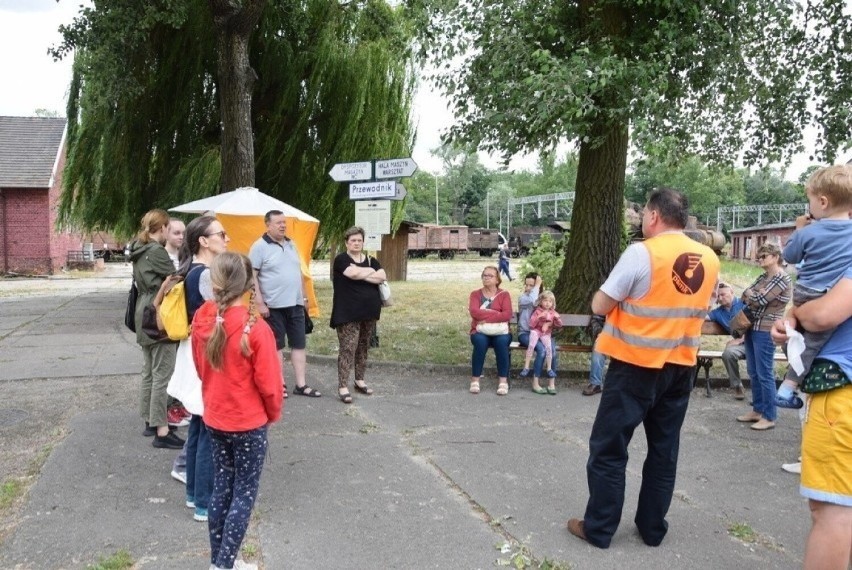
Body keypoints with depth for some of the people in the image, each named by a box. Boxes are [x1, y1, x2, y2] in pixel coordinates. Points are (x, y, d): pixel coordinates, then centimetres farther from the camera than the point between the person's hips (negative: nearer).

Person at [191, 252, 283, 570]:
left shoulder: (201, 320, -7)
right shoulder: (256, 328, -23)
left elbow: (200, 367, 7)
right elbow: (269, 382, -17)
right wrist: (274, 413, 2)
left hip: (214, 419, 5)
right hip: (249, 423, -5)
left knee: (221, 488, 18)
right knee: (244, 494, 9)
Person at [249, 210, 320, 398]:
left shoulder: (291, 245, 12)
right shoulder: (260, 246, -9)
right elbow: (252, 276, -13)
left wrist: (304, 296, 16)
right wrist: (260, 303, -17)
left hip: (295, 304, 6)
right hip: (274, 305, -6)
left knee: (299, 344, 7)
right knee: (276, 346, 5)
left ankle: (301, 385, 12)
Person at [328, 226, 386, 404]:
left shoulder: (371, 260, 12)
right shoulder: (341, 259, -4)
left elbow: (382, 277, -4)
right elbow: (353, 273, -23)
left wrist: (362, 274, -13)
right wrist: (371, 271, -7)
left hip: (369, 312, 6)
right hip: (348, 314, -6)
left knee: (363, 347, 14)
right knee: (348, 349, -8)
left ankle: (359, 380, 26)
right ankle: (342, 386, -5)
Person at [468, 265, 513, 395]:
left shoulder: (504, 294, 4)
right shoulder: (475, 294, 6)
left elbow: (507, 315, -12)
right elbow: (474, 312, -13)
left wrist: (485, 318, -17)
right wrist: (497, 313, -14)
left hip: (500, 332, 0)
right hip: (480, 332, 0)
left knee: (501, 341, -33)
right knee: (480, 341, -34)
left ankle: (503, 381, -27)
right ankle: (475, 380, -25)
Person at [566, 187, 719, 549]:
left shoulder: (642, 253, -16)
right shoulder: (709, 260, 3)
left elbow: (599, 306, -11)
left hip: (636, 366, -6)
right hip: (680, 367, 6)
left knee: (608, 448, 5)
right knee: (664, 450, 15)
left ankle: (598, 528, 13)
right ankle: (653, 528, 24)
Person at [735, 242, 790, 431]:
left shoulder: (782, 278, -12)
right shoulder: (763, 277, 13)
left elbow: (760, 300, -18)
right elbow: (744, 296, 10)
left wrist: (750, 294, 1)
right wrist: (752, 295, -10)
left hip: (765, 331, -9)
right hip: (752, 328, 9)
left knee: (765, 374, -4)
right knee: (754, 373, 13)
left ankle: (769, 417, 5)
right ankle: (757, 410, 23)